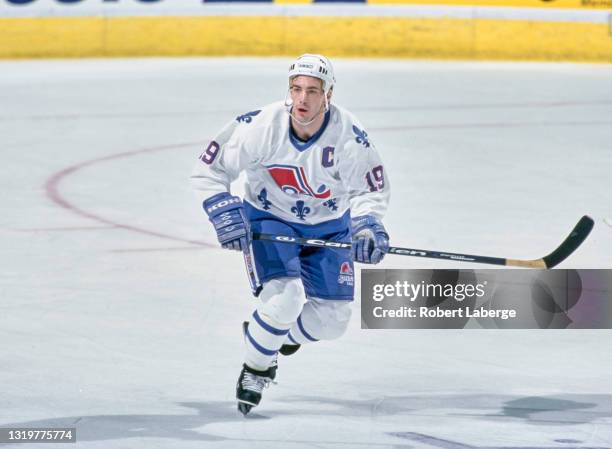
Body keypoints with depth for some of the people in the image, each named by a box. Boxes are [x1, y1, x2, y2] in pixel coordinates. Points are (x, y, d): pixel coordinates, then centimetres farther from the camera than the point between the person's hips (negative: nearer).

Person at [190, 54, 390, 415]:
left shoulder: (350, 136, -23)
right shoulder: (259, 127, -26)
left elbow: (371, 190, -9)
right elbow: (208, 171, -14)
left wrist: (367, 224, -27)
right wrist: (224, 213, -26)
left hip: (329, 227, 3)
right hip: (270, 219, -3)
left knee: (332, 320, -2)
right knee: (285, 297, -26)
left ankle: (276, 334, 29)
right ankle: (255, 368, -1)